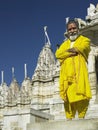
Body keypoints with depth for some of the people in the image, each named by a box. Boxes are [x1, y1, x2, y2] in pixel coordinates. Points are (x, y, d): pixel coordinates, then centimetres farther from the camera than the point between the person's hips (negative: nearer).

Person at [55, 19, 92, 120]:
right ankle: (69, 118, -6)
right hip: (66, 73, 4)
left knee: (80, 93, -15)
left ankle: (81, 116, -16)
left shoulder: (84, 40, 16)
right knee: (68, 95, -6)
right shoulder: (64, 43, 28)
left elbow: (79, 48, -7)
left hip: (79, 71, -3)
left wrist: (67, 51, 5)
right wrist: (71, 52, -5)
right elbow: (57, 54, 8)